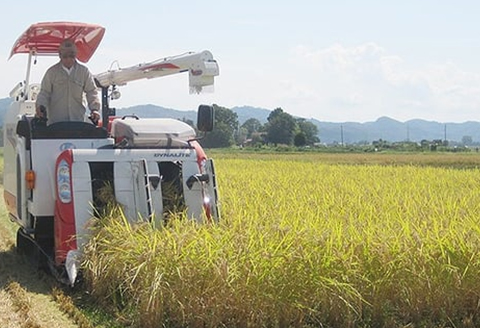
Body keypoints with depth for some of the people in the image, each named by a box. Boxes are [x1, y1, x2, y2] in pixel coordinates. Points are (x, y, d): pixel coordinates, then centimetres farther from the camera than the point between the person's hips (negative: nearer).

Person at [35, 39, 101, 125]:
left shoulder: (84, 71, 5)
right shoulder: (52, 72, 3)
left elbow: (91, 91, 7)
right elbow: (44, 92, 7)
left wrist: (94, 109, -7)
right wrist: (40, 106, -11)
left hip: (77, 119, 1)